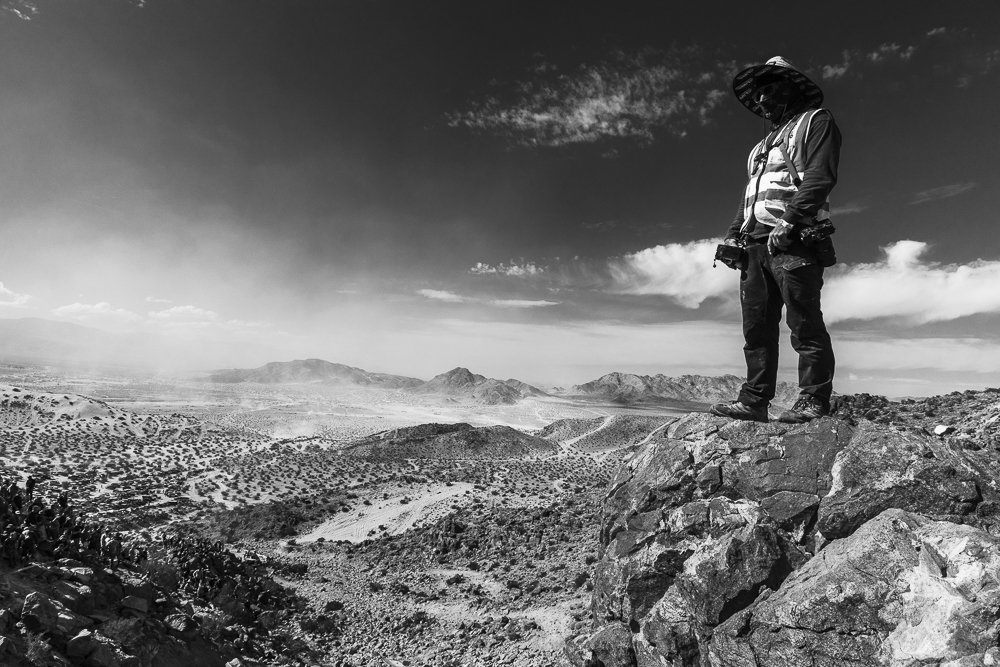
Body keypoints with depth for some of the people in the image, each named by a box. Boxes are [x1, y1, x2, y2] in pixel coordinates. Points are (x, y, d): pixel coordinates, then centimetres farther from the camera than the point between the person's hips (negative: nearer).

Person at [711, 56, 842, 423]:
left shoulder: (815, 121, 9)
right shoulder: (764, 143, 33)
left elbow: (820, 176, -8)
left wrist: (790, 218, -20)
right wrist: (733, 234, 14)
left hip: (792, 242, -7)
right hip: (756, 245, 7)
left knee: (805, 324, -8)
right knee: (757, 327, 1)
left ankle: (813, 401, -4)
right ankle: (754, 401, 2)